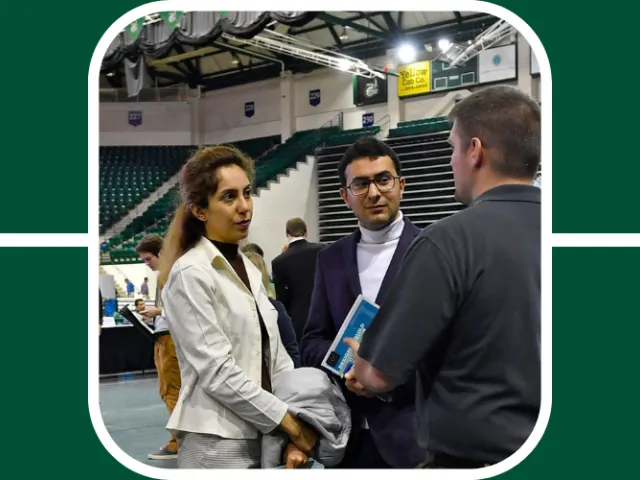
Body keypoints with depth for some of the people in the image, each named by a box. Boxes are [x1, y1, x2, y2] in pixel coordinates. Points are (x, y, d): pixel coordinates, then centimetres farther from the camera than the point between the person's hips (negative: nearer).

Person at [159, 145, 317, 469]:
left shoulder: (248, 269, 11)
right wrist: (290, 422, -15)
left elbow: (274, 356, 9)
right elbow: (217, 371, -18)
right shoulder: (190, 274, -12)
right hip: (218, 443, -7)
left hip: (260, 436, 7)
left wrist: (301, 417, -5)